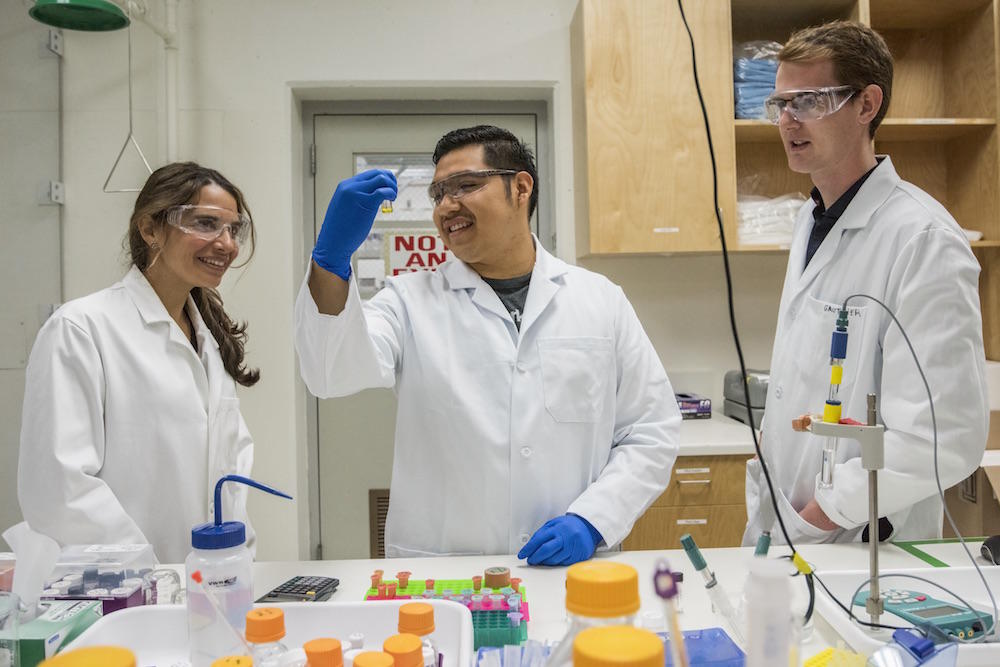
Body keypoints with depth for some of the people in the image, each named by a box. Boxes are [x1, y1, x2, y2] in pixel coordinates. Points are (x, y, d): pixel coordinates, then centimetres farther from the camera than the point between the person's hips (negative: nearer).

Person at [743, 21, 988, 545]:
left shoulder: (924, 240, -19)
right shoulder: (812, 222, 7)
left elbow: (944, 441, -24)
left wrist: (814, 521, -16)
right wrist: (762, 511, 8)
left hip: (862, 547, -7)